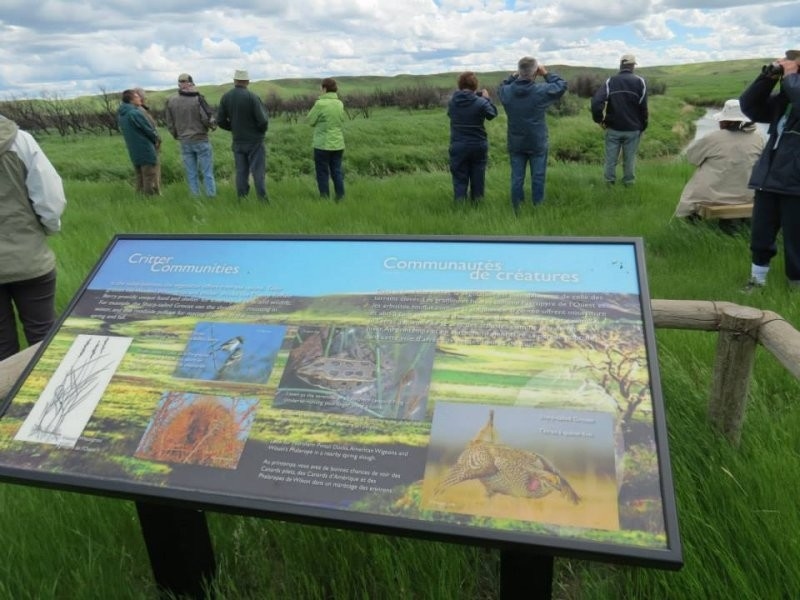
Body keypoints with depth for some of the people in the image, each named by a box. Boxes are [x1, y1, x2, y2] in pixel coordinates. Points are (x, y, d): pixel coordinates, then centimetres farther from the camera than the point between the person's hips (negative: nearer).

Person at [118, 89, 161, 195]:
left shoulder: (121, 115, 8)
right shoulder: (135, 113, -19)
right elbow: (149, 130, -14)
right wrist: (157, 139, 5)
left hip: (134, 152, 8)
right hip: (146, 151, -8)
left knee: (140, 179, 16)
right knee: (151, 179, -2)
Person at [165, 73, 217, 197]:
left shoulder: (171, 101, 1)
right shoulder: (198, 99, -13)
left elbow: (170, 124, 7)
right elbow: (207, 118, -16)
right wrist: (214, 125, 6)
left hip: (184, 142, 4)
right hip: (201, 140, -4)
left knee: (191, 175, 9)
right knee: (207, 173, 2)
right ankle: (211, 196, 2)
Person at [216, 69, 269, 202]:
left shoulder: (225, 97, -1)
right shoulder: (252, 97, -15)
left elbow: (220, 121, 3)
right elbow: (263, 120, -16)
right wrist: (262, 131, 6)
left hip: (238, 141, 4)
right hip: (254, 141, -4)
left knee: (241, 172, 9)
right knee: (258, 171, 0)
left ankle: (242, 200, 10)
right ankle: (262, 199, -2)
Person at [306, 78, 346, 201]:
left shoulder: (320, 104, -14)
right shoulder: (340, 104, 3)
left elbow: (309, 120, -5)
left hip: (323, 144, -5)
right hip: (338, 144, 5)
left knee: (322, 173, 5)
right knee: (337, 171, 11)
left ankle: (325, 198, 8)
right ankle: (340, 197, 12)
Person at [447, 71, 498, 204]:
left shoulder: (452, 101, -7)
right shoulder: (481, 102, -15)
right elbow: (492, 114, 1)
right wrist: (487, 98, 14)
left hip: (458, 146, 1)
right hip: (478, 146, -1)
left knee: (459, 176, 8)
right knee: (478, 176, 13)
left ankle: (459, 202, 5)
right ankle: (476, 201, 22)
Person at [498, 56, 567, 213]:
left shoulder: (506, 92, -7)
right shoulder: (542, 90, -16)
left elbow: (503, 84, 18)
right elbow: (562, 85, -1)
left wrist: (514, 75, 6)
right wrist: (546, 74, 5)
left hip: (515, 144, 3)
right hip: (538, 143, -3)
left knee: (517, 178, 9)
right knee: (538, 178, 8)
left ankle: (517, 211, 15)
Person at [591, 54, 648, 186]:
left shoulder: (610, 81, -3)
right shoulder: (640, 82, -3)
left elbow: (596, 102, -17)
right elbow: (643, 107, -5)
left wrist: (599, 119, -4)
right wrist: (643, 126, 7)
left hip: (613, 128, 0)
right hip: (633, 129, 0)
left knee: (611, 158, 9)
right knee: (629, 159, 9)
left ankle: (609, 183, 15)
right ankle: (628, 184, 18)